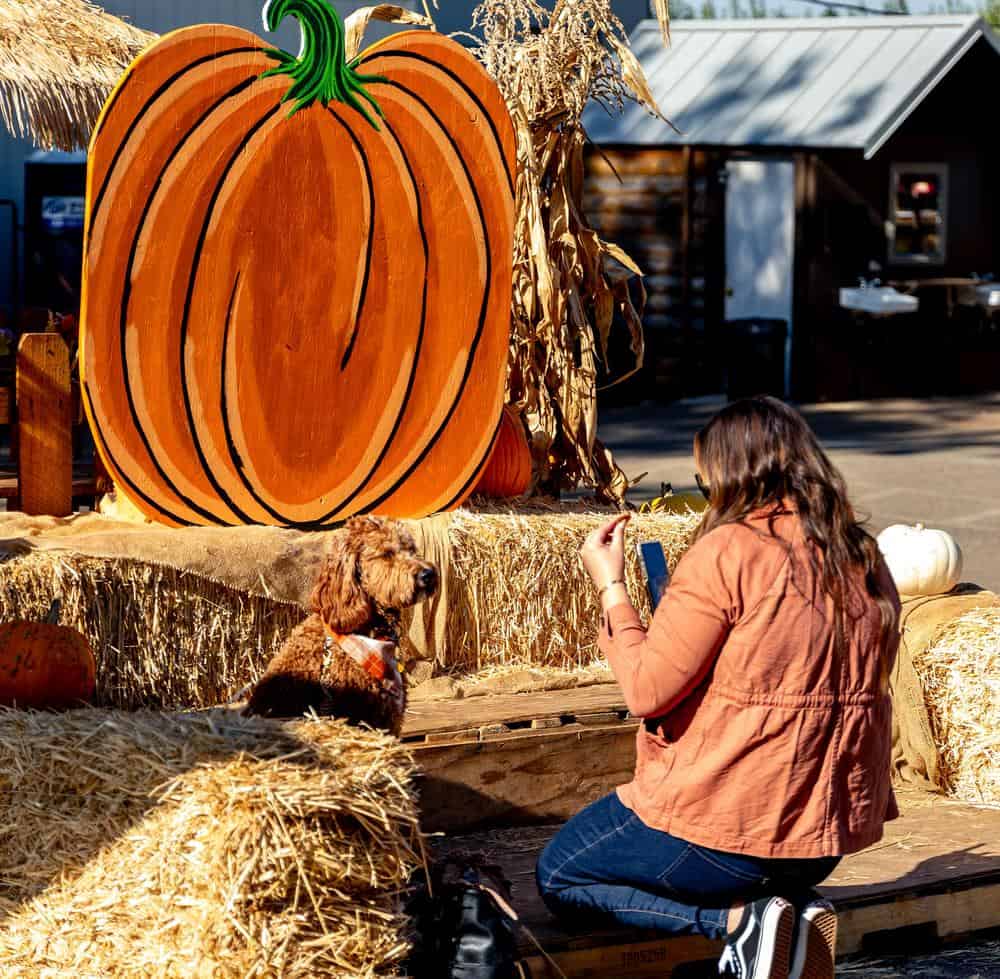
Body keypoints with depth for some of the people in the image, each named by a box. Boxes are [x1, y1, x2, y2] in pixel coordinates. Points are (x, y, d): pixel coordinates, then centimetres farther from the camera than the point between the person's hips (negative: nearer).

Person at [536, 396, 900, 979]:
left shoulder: (728, 551, -17)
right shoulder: (866, 560, 4)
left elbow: (647, 691, -15)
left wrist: (610, 587, -1)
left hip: (733, 817, -8)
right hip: (834, 826, 8)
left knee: (559, 876, 13)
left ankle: (739, 920, -7)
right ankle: (792, 908, 5)